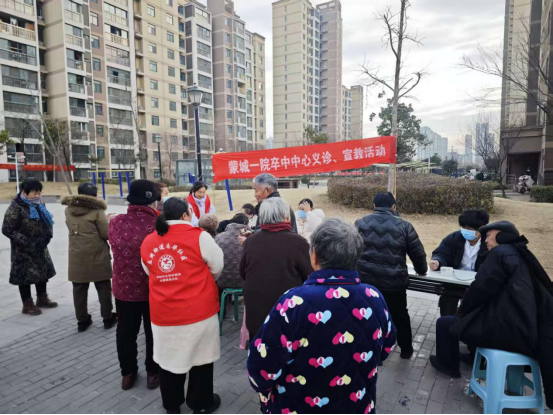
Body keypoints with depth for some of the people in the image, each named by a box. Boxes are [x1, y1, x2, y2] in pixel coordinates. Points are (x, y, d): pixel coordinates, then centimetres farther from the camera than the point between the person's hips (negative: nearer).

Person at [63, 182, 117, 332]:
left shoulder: (69, 210, 5)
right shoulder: (97, 211, -12)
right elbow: (106, 234, -12)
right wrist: (106, 222, 7)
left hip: (76, 256, 4)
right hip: (96, 256, -4)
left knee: (79, 289, 12)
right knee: (103, 287, 9)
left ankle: (82, 320, 20)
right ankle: (108, 318, 18)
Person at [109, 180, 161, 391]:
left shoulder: (115, 223, -10)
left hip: (124, 287, 3)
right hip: (155, 289, -3)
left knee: (126, 332, 21)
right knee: (154, 332, 17)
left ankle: (127, 373, 36)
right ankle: (153, 372, 31)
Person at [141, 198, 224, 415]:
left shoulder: (148, 242, 0)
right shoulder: (198, 236, -13)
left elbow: (150, 272, 13)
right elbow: (217, 267, -3)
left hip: (163, 313, 4)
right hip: (198, 310, -3)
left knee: (168, 357, 20)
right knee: (200, 357, 15)